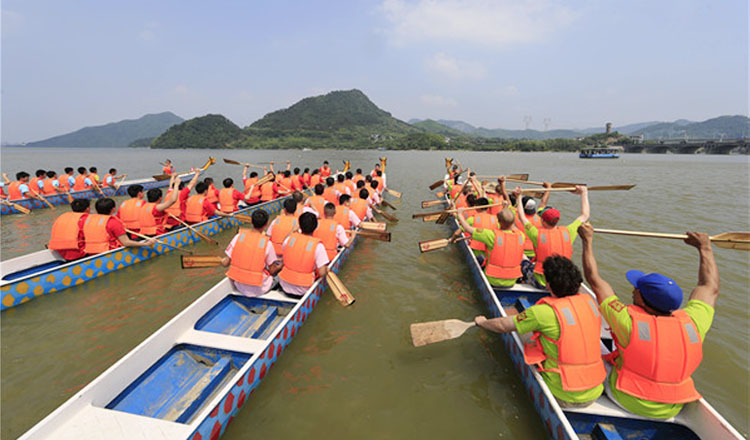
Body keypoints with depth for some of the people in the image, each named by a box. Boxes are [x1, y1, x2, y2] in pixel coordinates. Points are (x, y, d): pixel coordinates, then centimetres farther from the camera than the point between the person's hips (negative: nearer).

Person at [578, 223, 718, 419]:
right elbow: (711, 287, 4)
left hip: (627, 402, -4)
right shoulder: (692, 324, -14)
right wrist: (705, 247, 16)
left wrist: (588, 240, -6)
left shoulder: (628, 321, -26)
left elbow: (594, 280, -16)